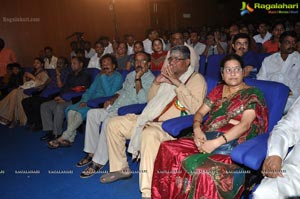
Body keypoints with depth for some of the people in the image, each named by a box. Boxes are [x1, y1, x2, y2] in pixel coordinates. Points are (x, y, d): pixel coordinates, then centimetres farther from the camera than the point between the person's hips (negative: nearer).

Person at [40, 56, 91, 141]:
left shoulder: (85, 76, -2)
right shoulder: (70, 75, 24)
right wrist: (60, 96, 3)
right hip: (64, 99, 9)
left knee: (59, 107, -35)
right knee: (44, 106, -4)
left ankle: (56, 134, -23)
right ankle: (49, 130, -6)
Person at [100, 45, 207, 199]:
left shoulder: (196, 79, -1)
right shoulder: (168, 76, 20)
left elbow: (195, 109, -18)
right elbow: (150, 100, 20)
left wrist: (178, 83, -21)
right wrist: (156, 82, 1)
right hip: (151, 120, 8)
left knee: (150, 134, -41)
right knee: (114, 123, 2)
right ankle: (120, 168, 14)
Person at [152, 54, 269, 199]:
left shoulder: (252, 94, 4)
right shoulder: (218, 90, 19)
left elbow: (245, 124, -11)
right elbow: (200, 113, 16)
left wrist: (216, 142, -21)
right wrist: (197, 130, -8)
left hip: (232, 143, -5)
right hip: (206, 137, 5)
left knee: (203, 167, -37)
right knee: (167, 150, -21)